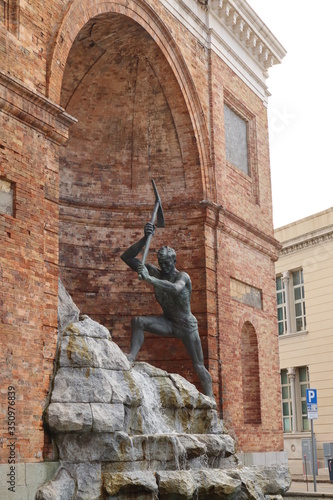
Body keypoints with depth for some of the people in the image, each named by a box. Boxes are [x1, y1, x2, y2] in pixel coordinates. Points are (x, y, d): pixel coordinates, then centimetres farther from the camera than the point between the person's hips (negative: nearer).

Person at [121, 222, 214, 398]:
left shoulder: (183, 276, -18)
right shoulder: (155, 272, -6)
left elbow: (175, 288, -44)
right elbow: (127, 257, -13)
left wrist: (149, 279, -51)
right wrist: (145, 239, -25)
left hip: (186, 325, -4)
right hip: (167, 322, 4)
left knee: (199, 367, 0)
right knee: (138, 321, -22)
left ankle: (210, 399, 11)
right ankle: (132, 356, -34)